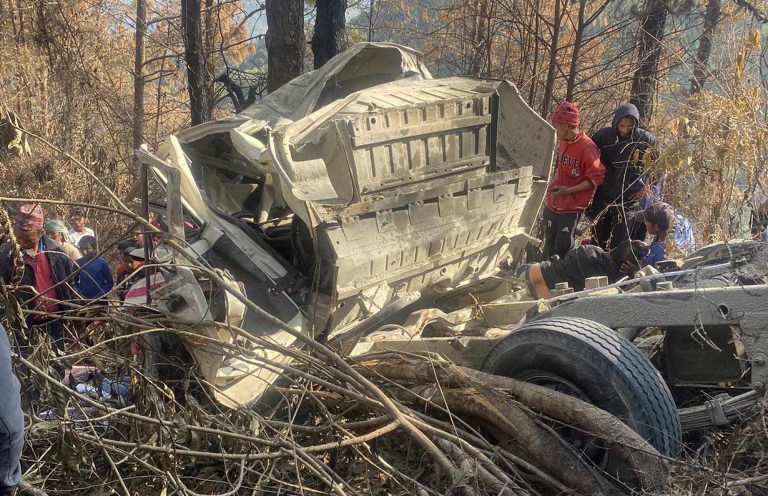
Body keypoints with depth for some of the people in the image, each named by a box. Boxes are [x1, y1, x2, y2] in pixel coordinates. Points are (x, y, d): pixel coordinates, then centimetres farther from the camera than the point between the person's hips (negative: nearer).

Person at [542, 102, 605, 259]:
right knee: (549, 245, 17)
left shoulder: (587, 147, -18)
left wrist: (569, 191, -21)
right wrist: (554, 186, 11)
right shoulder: (563, 142, 6)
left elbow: (596, 178, -17)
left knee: (562, 249, -4)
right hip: (553, 204, 7)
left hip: (571, 208, -7)